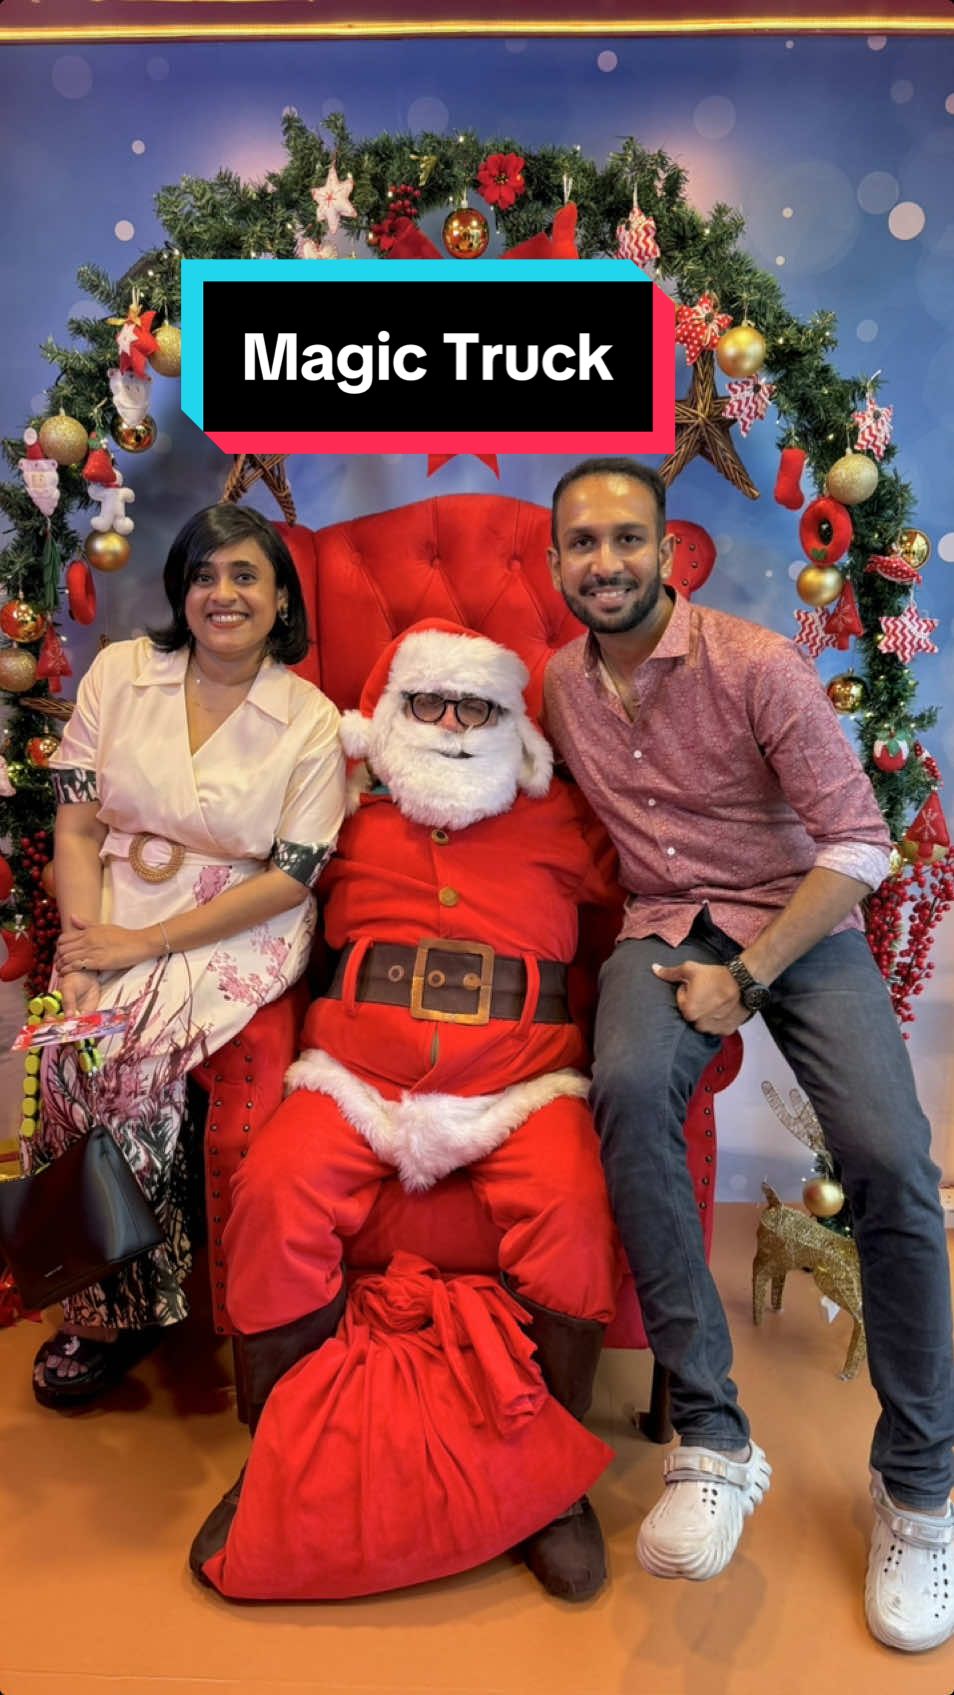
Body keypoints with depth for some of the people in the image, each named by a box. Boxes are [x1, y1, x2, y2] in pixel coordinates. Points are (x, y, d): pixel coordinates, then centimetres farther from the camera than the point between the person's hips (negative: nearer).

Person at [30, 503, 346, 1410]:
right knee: (72, 1041, -25)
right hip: (115, 918, 3)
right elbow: (76, 826, 2)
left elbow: (290, 877, -8)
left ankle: (118, 1307, -2)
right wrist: (84, 947, -14)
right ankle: (115, 1297, -1)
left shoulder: (309, 718, -2)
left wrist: (148, 944, -14)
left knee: (129, 1055, -27)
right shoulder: (119, 672, 4)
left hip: (239, 935, -2)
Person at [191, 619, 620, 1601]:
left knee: (570, 1208, -28)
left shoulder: (558, 822, 17)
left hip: (520, 1084, 0)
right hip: (361, 1077, 1)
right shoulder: (347, 817, 18)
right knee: (274, 1194, -26)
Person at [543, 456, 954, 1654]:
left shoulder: (755, 664, -9)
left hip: (799, 925, -2)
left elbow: (857, 843, -10)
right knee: (629, 1089, -32)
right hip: (665, 928, 3)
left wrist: (748, 975, -17)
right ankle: (712, 1441, -20)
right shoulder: (560, 686, 5)